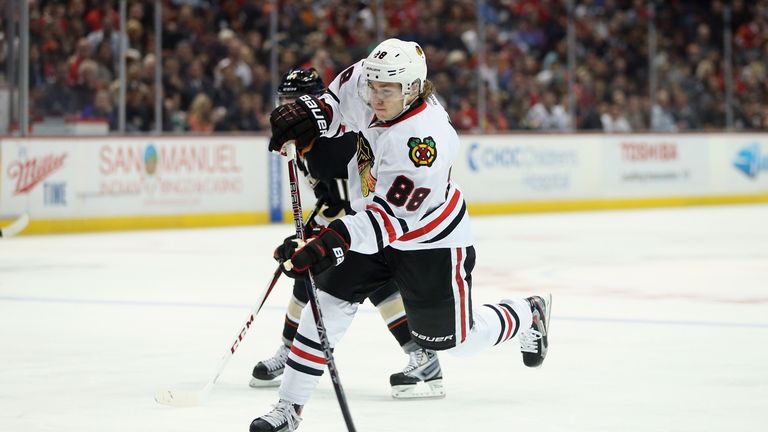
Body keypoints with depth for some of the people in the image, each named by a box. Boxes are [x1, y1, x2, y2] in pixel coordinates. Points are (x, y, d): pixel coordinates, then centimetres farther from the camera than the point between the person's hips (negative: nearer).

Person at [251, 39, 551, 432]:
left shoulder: (425, 141, -37)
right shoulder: (362, 81, -17)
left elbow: (391, 217, -38)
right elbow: (337, 100, 9)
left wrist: (333, 241, -48)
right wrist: (307, 116, -10)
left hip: (431, 242, -6)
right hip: (370, 225, 6)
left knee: (455, 340, 9)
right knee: (327, 304, -7)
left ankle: (529, 316, 38)